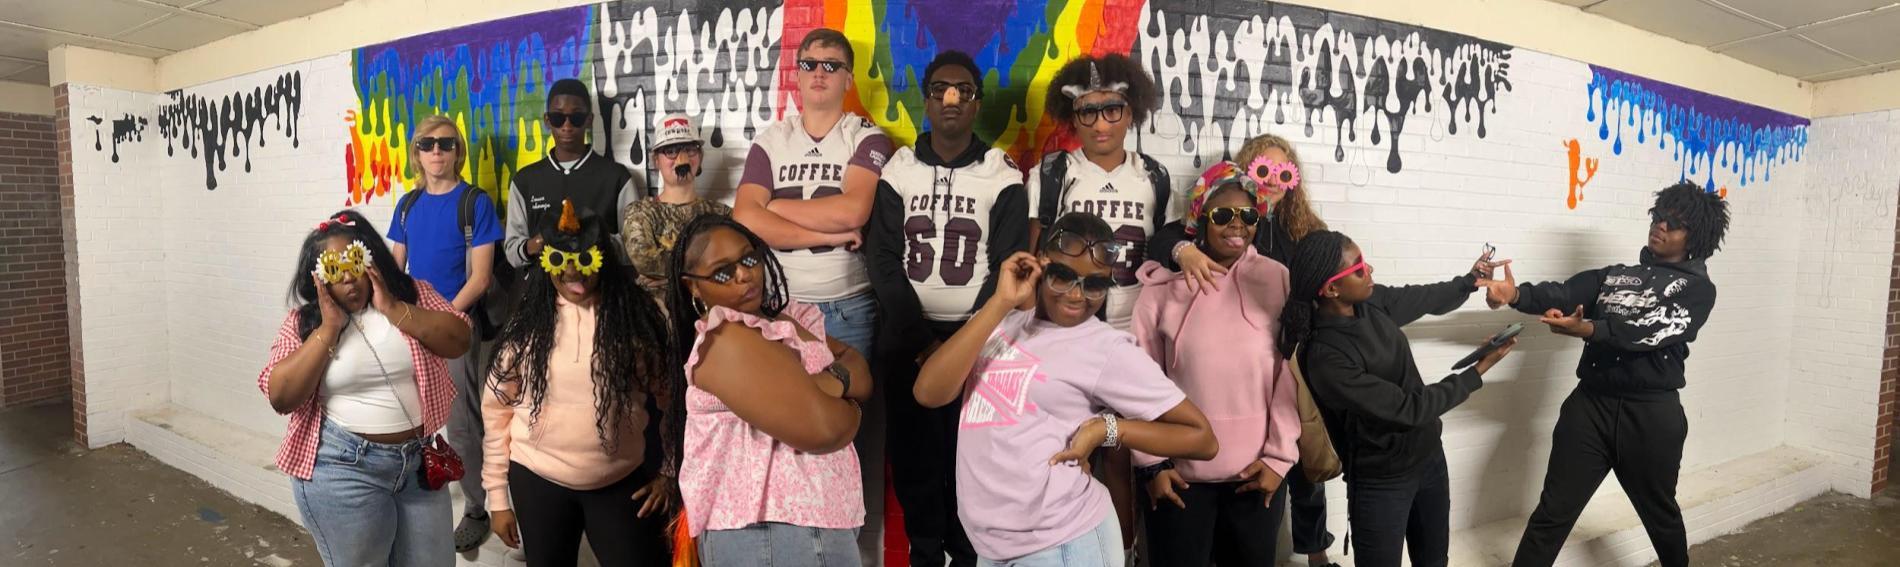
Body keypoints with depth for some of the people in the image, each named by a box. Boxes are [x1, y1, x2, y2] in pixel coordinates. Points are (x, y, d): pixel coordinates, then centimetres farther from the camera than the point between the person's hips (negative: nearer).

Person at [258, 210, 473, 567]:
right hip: (342, 469, -2)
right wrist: (328, 329, -16)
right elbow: (280, 398, -12)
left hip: (417, 460, 2)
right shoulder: (304, 321, -3)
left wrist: (393, 309, -16)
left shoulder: (413, 294, 0)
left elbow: (459, 341, -12)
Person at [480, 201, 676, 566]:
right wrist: (497, 495, 3)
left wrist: (669, 471, 1)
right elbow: (497, 408, 2)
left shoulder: (637, 316, -5)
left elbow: (672, 397, 1)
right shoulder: (526, 324, -2)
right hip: (537, 481, 1)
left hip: (623, 482, -1)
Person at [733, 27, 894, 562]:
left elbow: (853, 210, -17)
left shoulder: (868, 140, 1)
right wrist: (829, 234, -12)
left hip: (848, 311, -2)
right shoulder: (769, 141, 9)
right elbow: (745, 220, -6)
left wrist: (777, 205, -6)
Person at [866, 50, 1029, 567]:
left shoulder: (1003, 177, 2)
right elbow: (883, 261, 0)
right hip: (907, 338, 1)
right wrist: (923, 338, -9)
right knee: (914, 451, 2)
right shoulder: (898, 171, 6)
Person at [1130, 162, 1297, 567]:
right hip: (1180, 473, -1)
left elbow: (1291, 374, 0)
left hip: (1256, 473, 1)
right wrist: (1150, 463, -2)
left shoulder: (1276, 281, -1)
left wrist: (1279, 456, -2)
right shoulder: (1162, 288, -2)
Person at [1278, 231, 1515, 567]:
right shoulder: (1326, 357, -32)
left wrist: (1468, 283, 4)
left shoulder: (1371, 302, -10)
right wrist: (1479, 371, -19)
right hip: (1382, 481, -7)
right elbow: (1406, 409, -26)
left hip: (1429, 455, 7)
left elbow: (1423, 299, 14)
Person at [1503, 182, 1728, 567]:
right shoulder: (1615, 276, 15)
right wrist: (1518, 294, -22)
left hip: (1652, 413, -2)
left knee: (1659, 511, 20)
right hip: (1591, 405, 2)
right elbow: (1566, 293, -1)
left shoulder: (1697, 288, 3)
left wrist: (1587, 329, -31)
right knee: (1553, 512, 1)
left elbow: (1655, 329, -15)